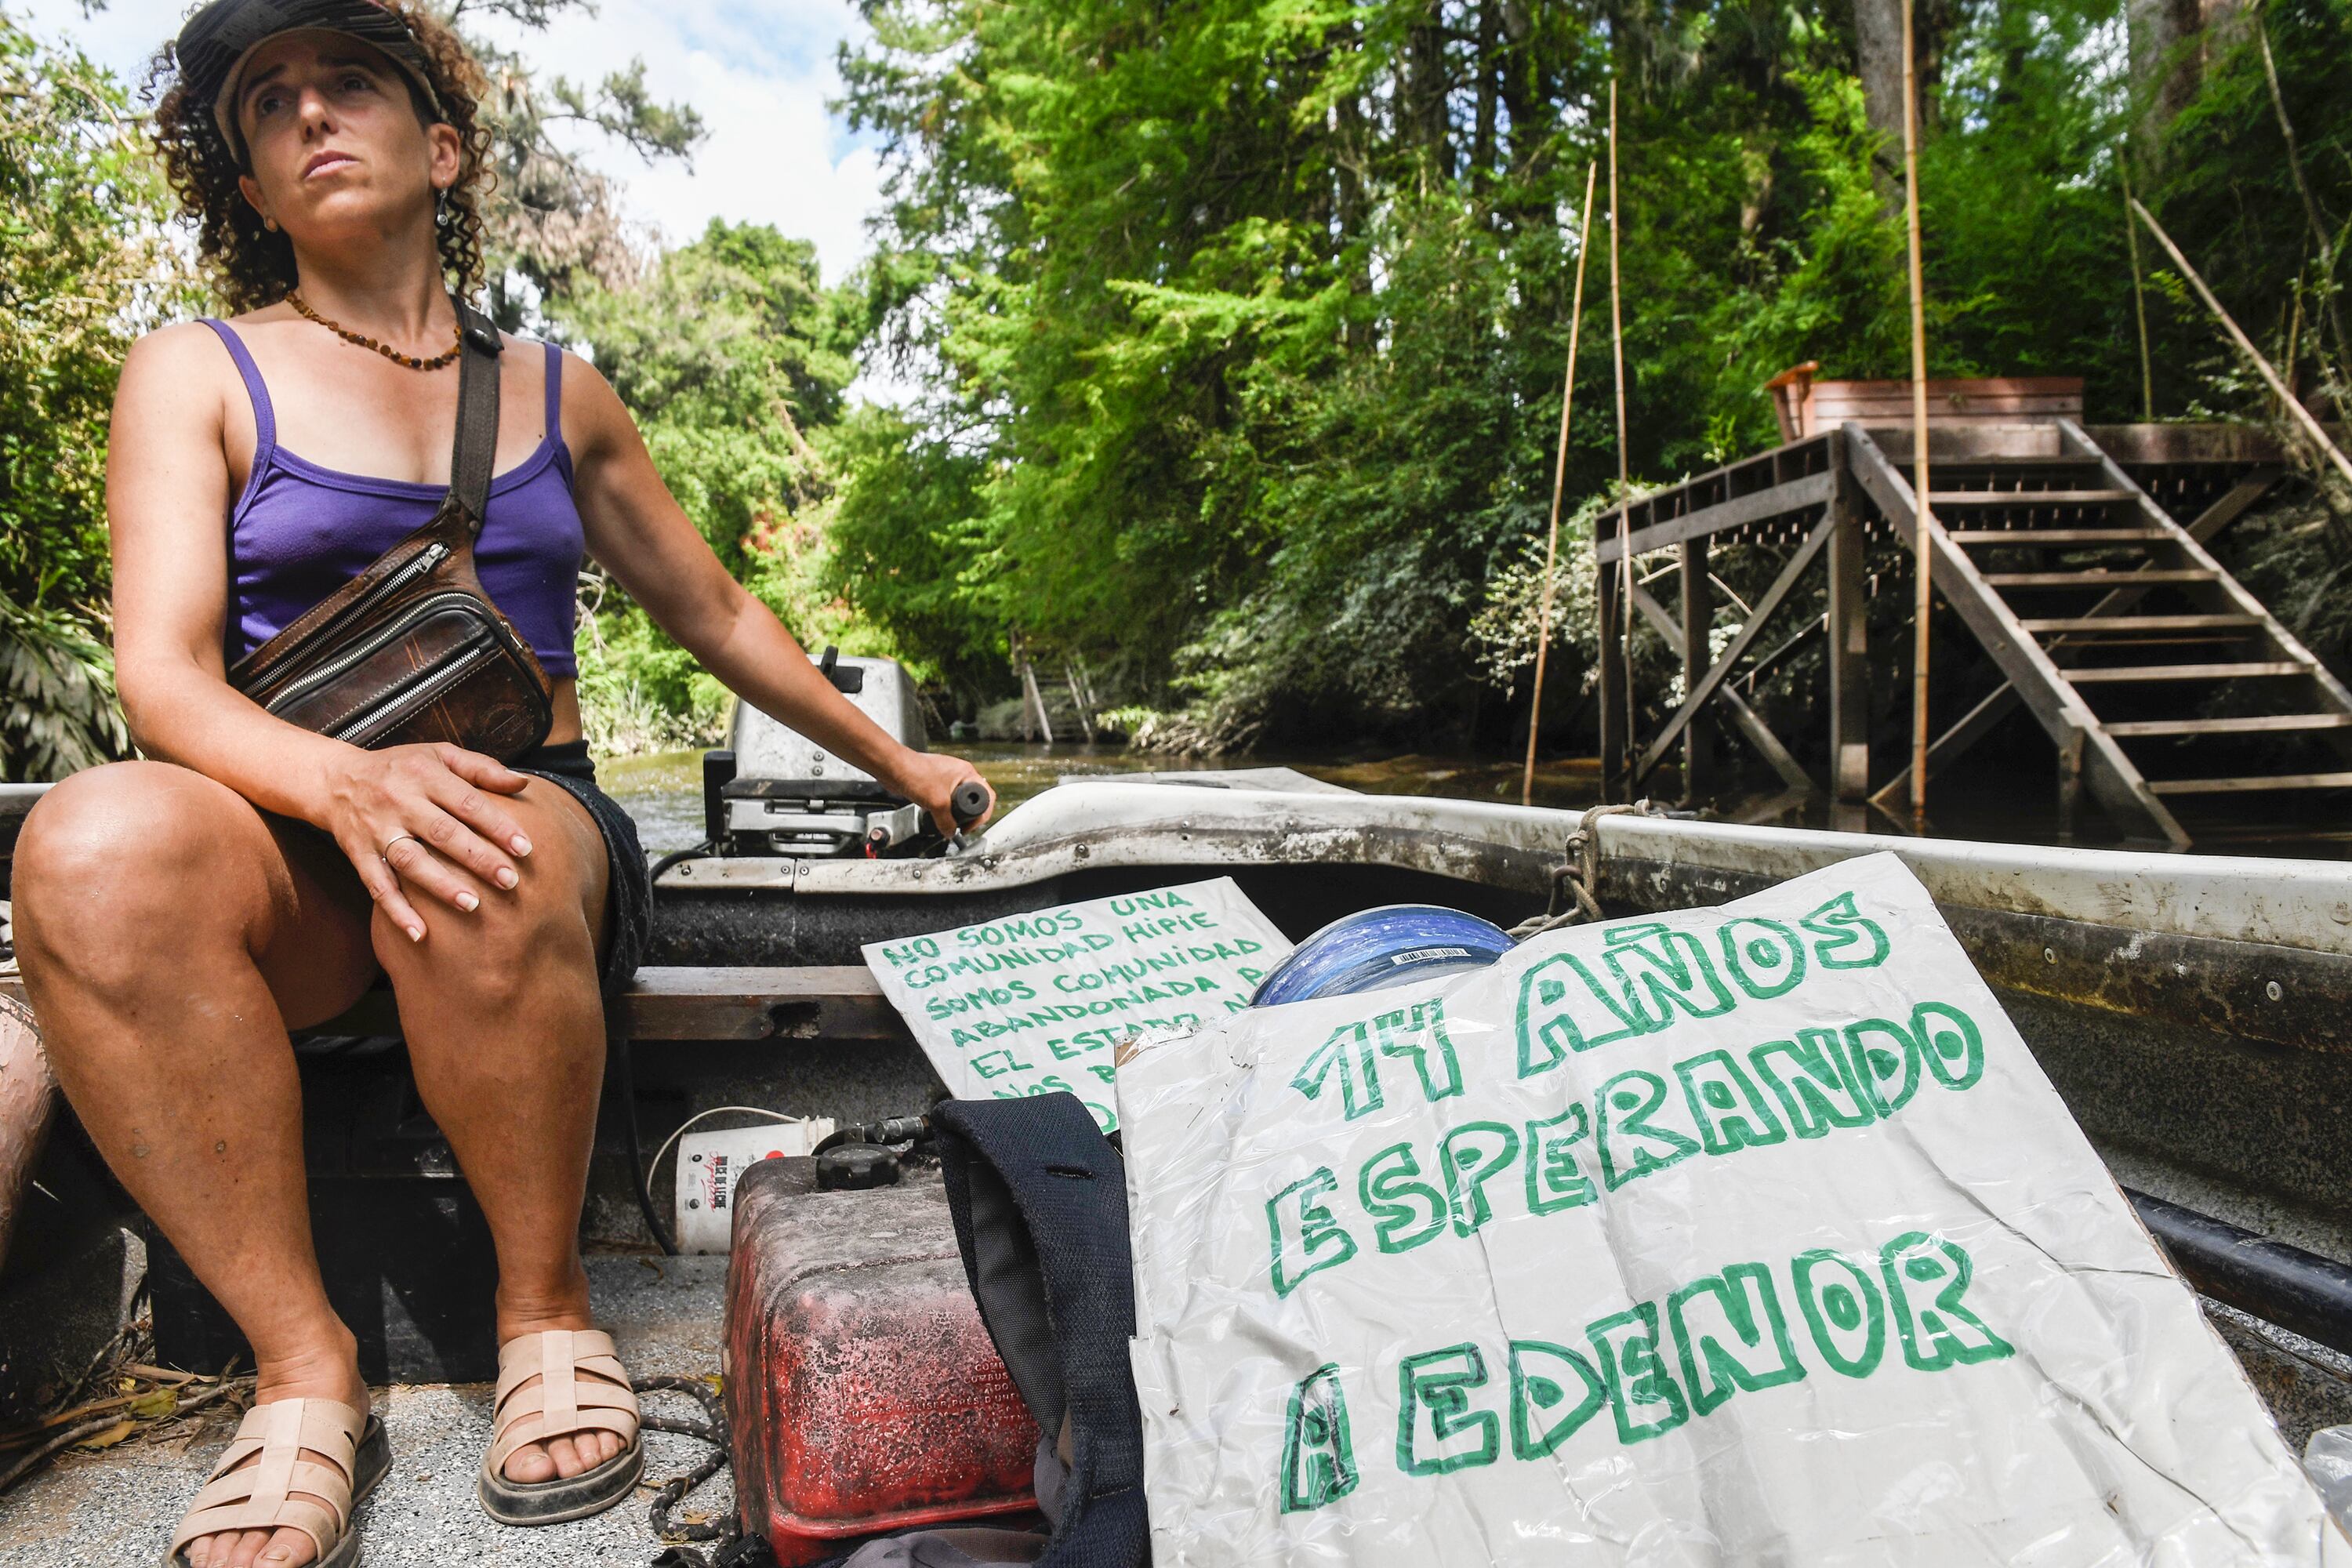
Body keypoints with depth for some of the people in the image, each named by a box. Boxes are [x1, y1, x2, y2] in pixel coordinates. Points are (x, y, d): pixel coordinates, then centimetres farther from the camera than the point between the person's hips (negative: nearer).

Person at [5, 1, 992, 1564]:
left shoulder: (558, 393, 16)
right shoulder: (198, 373, 8)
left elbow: (718, 611, 25)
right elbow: (162, 673, -5)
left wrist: (891, 761, 27)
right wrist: (348, 777, -27)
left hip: (536, 813, 1)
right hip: (295, 838, 0)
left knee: (487, 871, -36)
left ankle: (549, 1311, -13)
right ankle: (302, 1367, -22)